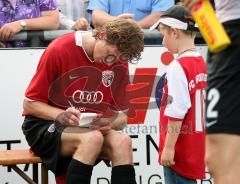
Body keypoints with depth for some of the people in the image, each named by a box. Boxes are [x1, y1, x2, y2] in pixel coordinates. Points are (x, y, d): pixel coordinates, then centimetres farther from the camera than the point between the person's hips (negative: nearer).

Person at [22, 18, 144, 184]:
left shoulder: (119, 61, -1)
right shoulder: (60, 49, -14)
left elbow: (121, 116, 5)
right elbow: (30, 104, -9)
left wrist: (111, 123, -19)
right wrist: (61, 116, -27)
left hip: (92, 127, 5)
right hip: (45, 124, -4)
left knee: (123, 142, -26)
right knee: (92, 138, -34)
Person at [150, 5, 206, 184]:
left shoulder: (178, 67, -17)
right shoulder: (201, 63, 9)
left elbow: (177, 111, -21)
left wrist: (168, 147, -18)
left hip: (180, 149, -9)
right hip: (196, 146, 9)